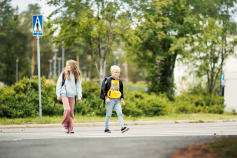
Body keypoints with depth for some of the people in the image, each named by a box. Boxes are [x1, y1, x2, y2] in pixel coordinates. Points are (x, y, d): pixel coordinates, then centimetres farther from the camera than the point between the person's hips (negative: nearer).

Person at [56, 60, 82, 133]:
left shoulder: (77, 75, 8)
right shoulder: (64, 74, 2)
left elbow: (78, 86, 9)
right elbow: (59, 84, 5)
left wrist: (79, 96, 3)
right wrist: (58, 94, -1)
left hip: (72, 95, 3)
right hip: (64, 94, -3)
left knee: (71, 111, 1)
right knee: (67, 109, -17)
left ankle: (70, 128, 5)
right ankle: (64, 124, 3)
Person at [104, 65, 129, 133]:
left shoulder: (119, 81, 10)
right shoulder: (109, 80, -7)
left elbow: (121, 90, 18)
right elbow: (105, 89, -7)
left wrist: (122, 98, 13)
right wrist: (106, 97, -15)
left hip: (117, 100, 5)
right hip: (110, 99, -5)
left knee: (120, 113, -7)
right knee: (108, 114, 2)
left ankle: (122, 127, -12)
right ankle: (106, 128, 11)